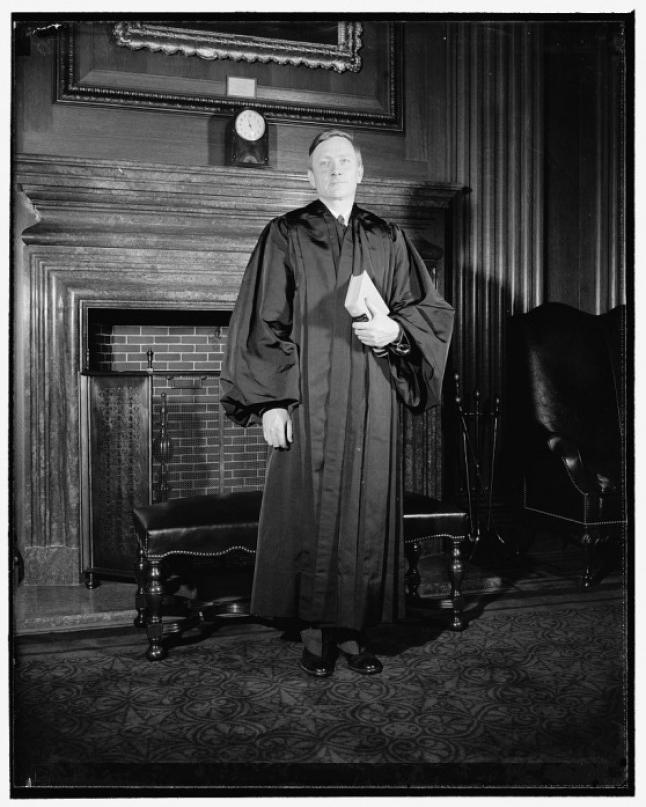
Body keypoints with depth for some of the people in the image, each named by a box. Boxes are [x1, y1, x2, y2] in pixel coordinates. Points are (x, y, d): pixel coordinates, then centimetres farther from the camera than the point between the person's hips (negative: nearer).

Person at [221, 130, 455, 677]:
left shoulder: (389, 241, 12)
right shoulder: (286, 236, 4)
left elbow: (433, 311, 12)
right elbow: (263, 324, -1)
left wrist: (394, 330, -10)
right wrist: (271, 402, -9)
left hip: (370, 405, 3)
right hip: (309, 402, -2)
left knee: (365, 509, 4)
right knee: (311, 513, 0)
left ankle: (354, 628, 17)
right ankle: (315, 631, 14)